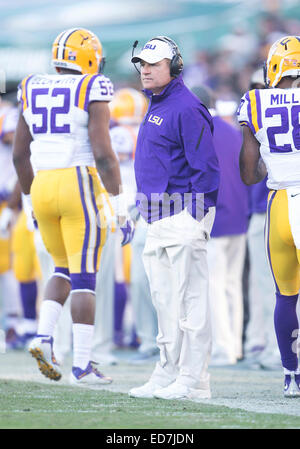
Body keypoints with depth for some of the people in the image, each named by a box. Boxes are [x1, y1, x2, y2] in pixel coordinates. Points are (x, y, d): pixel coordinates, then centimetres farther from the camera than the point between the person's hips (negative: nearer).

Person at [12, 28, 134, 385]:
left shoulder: (32, 92, 10)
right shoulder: (91, 93, -7)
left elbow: (19, 156, 14)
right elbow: (103, 154, -14)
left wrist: (32, 203, 24)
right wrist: (120, 209, -10)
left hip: (42, 186, 5)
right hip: (80, 186, -5)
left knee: (64, 270, 21)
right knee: (84, 278, 0)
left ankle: (44, 336, 1)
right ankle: (81, 365, -1)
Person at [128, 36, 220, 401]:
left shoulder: (186, 109, -14)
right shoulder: (156, 106, 17)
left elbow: (205, 168, -17)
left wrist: (197, 220, -18)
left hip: (184, 215, -10)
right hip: (158, 218, 10)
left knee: (189, 300, -7)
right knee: (165, 301, 12)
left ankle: (193, 381, -6)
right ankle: (168, 375, 18)